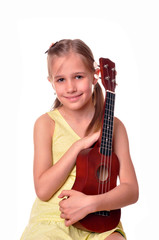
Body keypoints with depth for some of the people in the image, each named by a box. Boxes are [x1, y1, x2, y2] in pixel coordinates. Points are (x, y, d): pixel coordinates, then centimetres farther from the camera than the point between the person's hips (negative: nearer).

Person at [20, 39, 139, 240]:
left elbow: (131, 190, -3)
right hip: (52, 221, -1)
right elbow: (43, 190, -8)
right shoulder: (46, 123, -1)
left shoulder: (113, 126, 2)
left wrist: (91, 202, -20)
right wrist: (79, 146, -13)